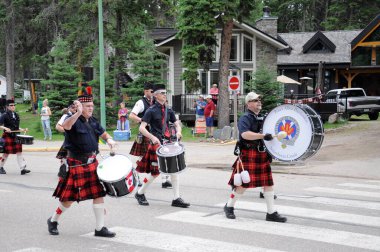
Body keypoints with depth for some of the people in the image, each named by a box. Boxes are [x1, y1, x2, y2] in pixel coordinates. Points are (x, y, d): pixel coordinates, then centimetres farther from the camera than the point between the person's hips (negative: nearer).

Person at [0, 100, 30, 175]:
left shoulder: (16, 115, 13)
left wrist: (22, 130, 6)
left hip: (16, 136, 6)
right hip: (8, 136, -5)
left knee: (19, 152, -1)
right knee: (6, 152, 1)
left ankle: (23, 168, -4)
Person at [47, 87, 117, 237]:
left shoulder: (93, 121, 10)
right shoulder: (73, 119, -13)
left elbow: (103, 134, 18)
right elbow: (65, 125, -35)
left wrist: (109, 139, -5)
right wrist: (78, 113, -51)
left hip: (92, 163, 7)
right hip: (76, 164, -7)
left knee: (99, 193, 2)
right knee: (70, 197, 3)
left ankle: (100, 228, 9)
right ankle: (53, 220, 27)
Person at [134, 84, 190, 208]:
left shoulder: (168, 111, 12)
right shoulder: (151, 111, -7)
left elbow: (177, 124, 15)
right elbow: (141, 128, -13)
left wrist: (178, 132, -8)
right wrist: (152, 137, -27)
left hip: (168, 143, 6)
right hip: (156, 144, -6)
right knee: (155, 172, -2)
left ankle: (176, 198, 5)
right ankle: (140, 194, 19)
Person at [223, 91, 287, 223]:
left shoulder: (263, 117, 16)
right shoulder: (245, 118, -10)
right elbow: (245, 134, -28)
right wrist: (263, 136, -33)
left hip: (263, 154, 8)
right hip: (249, 155, -8)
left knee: (268, 183, 5)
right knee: (243, 183, -2)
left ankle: (271, 213, 10)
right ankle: (229, 207, 19)